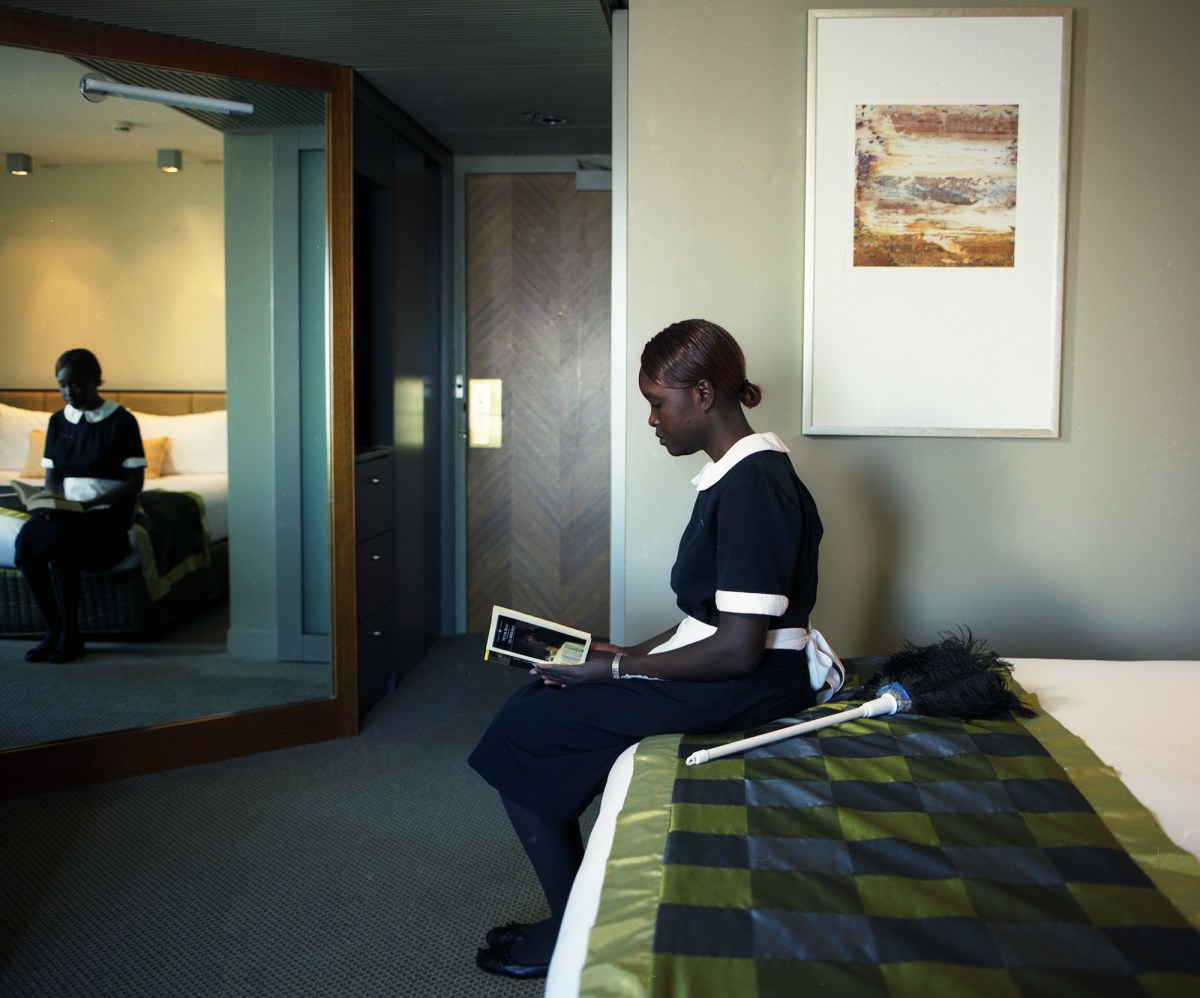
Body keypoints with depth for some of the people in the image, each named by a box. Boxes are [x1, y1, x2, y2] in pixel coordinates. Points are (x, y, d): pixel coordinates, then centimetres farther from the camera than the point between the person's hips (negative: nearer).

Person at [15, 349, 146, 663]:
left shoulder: (121, 421, -3)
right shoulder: (58, 421, 13)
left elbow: (135, 481, -7)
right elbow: (52, 475, 13)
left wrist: (91, 504, -19)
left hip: (109, 511, -5)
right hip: (66, 510, 5)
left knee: (57, 541, -33)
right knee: (26, 541, -26)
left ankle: (71, 634, -17)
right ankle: (53, 629, -13)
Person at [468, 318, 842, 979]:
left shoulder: (754, 488, -21)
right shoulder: (738, 474, 10)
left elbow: (739, 650, -25)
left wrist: (617, 668, -15)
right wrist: (627, 654, 7)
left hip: (750, 688, -10)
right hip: (725, 669, 10)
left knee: (519, 733, -8)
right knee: (540, 697, 11)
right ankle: (580, 908, 16)